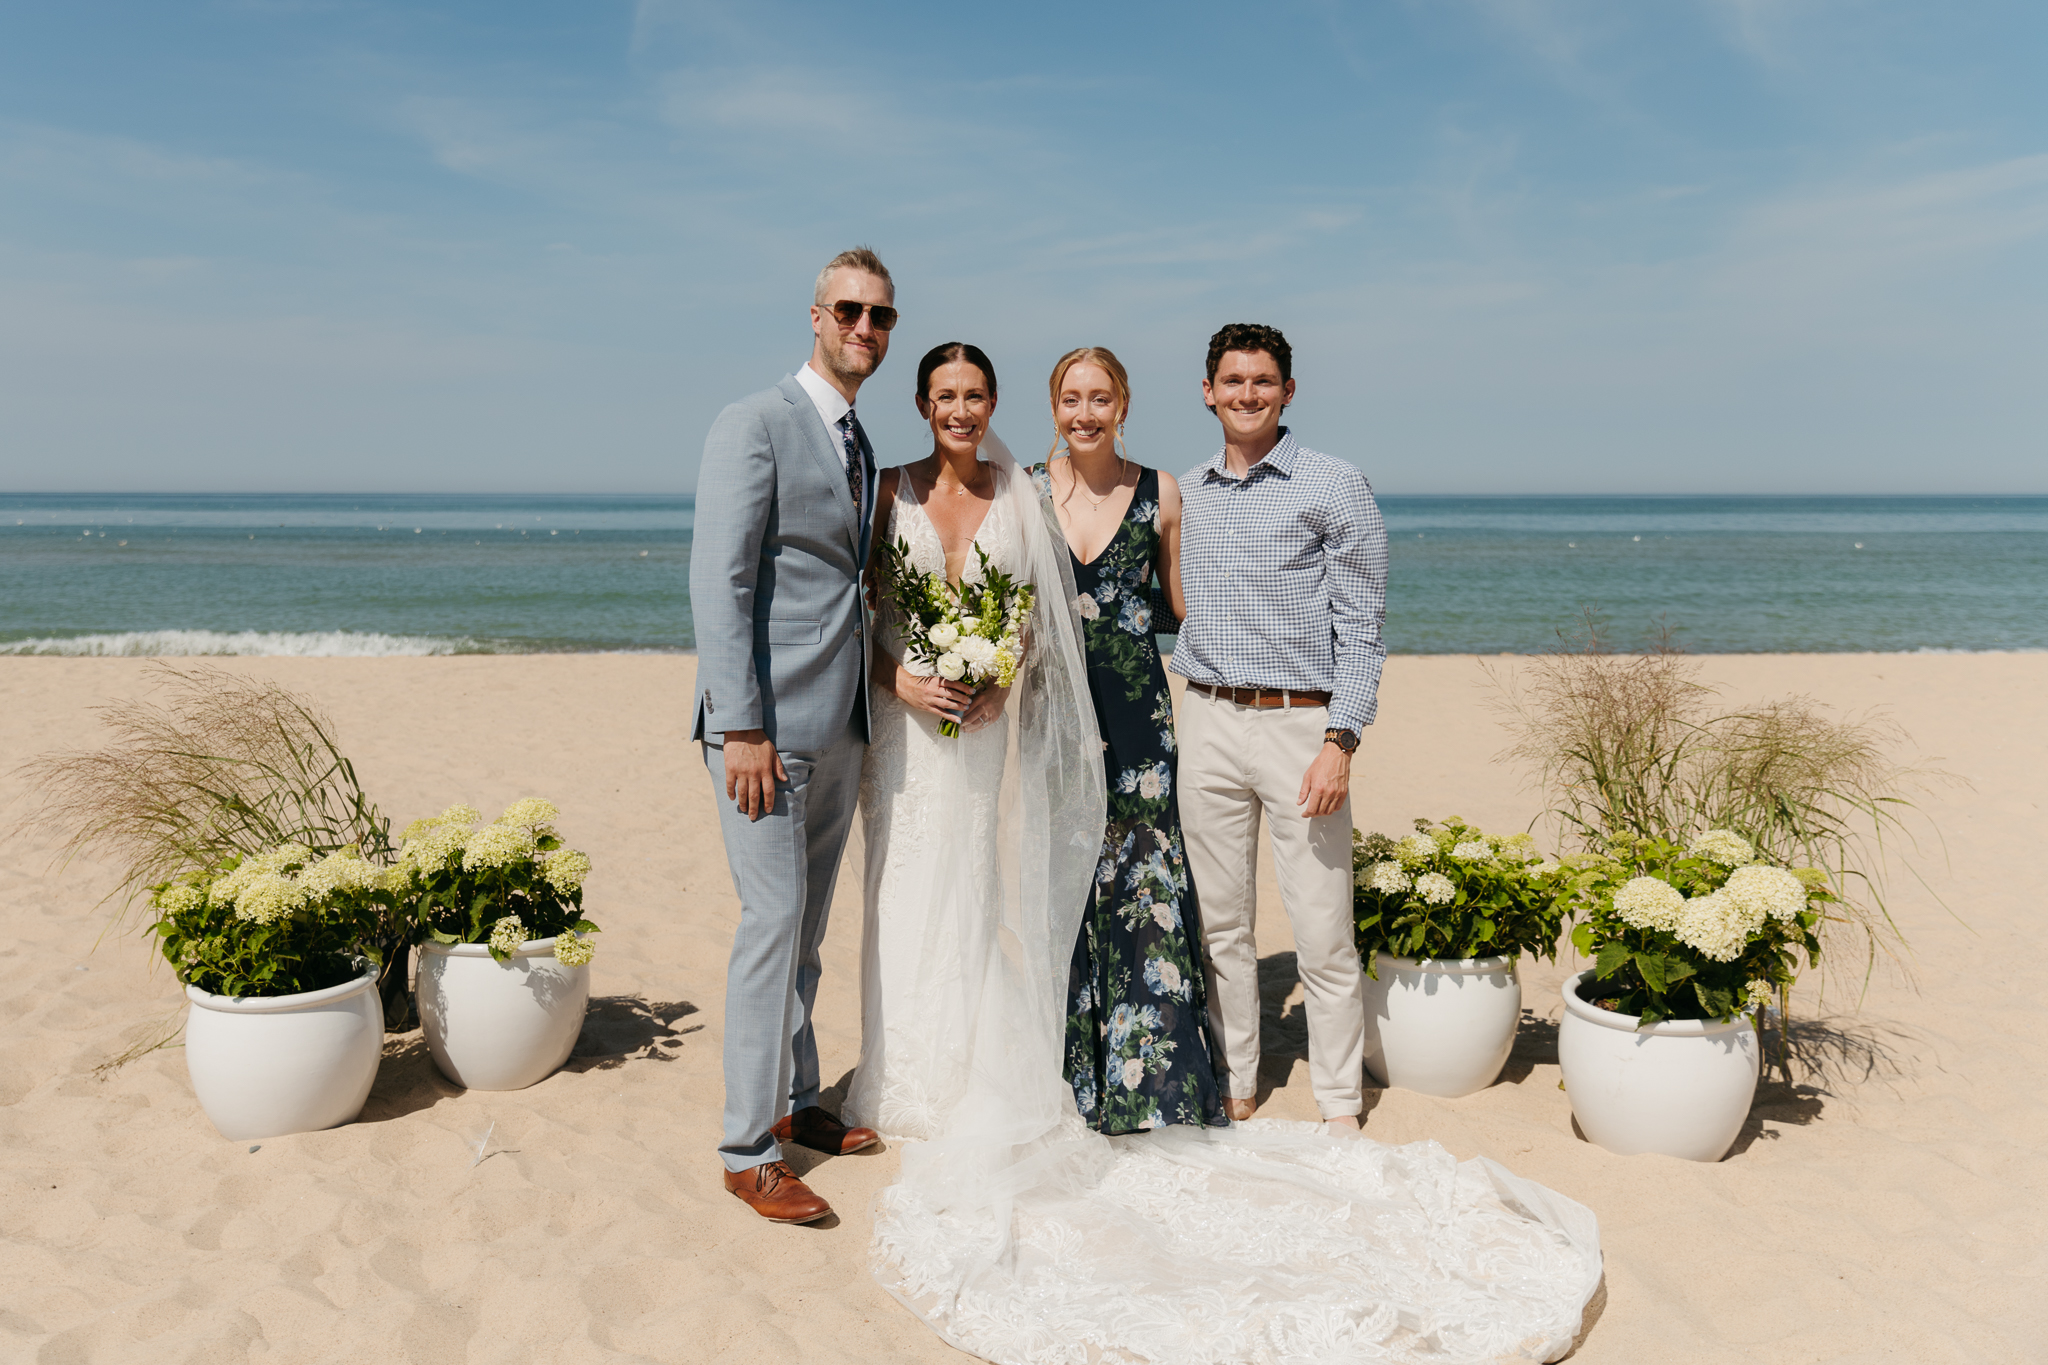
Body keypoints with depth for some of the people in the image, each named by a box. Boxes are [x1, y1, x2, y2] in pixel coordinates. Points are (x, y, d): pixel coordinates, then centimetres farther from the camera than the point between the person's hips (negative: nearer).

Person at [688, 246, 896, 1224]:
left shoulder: (860, 447, 17)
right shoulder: (755, 426, -8)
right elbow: (719, 583, -15)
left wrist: (883, 689, 14)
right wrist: (741, 728, -20)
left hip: (840, 727, 8)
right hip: (767, 722, -8)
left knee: (807, 923, 15)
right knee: (773, 920, -6)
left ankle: (793, 1101, 28)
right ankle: (749, 1150, 5)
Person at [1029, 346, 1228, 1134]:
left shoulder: (1160, 494, 3)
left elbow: (1185, 604, 11)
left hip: (1136, 714, 0)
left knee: (1146, 886, -2)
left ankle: (1155, 1080, 11)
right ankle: (1072, 1075, 20)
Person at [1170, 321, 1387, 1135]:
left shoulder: (1335, 488, -3)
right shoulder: (1185, 494, 12)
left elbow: (1360, 627, -6)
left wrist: (1339, 742, -14)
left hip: (1298, 725, -4)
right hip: (1205, 724, 5)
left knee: (1323, 930, -1)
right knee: (1220, 922, 10)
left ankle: (1340, 1106, 13)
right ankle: (1231, 1089, 23)